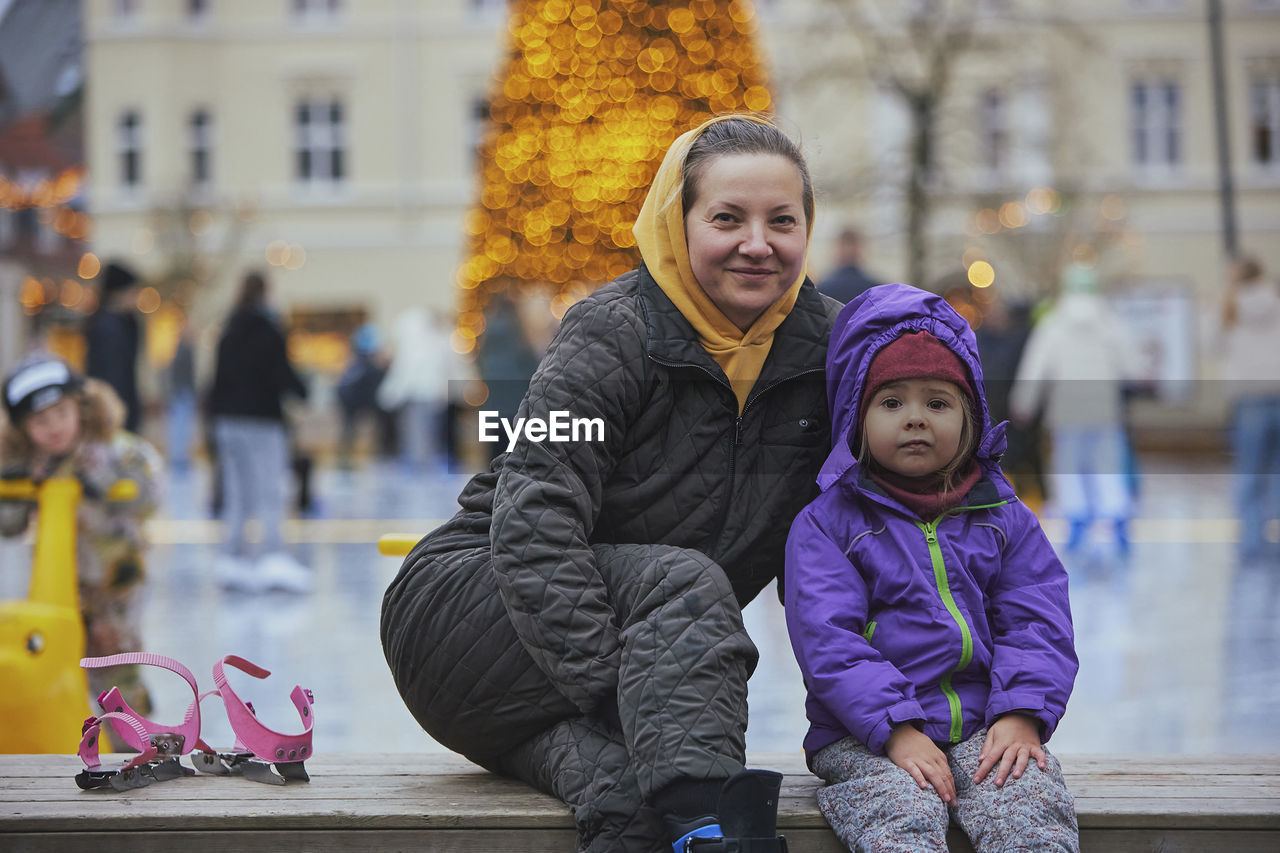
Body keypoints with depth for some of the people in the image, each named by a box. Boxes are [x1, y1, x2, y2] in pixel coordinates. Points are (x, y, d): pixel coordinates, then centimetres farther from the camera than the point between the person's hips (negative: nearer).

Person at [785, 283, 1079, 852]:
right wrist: (897, 729, -19)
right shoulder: (825, 524, 5)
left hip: (983, 728, 3)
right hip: (866, 737, -3)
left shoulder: (1005, 520, 16)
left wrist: (1021, 715, -11)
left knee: (1029, 806, -29)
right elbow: (828, 639, -6)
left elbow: (1036, 624, 9)